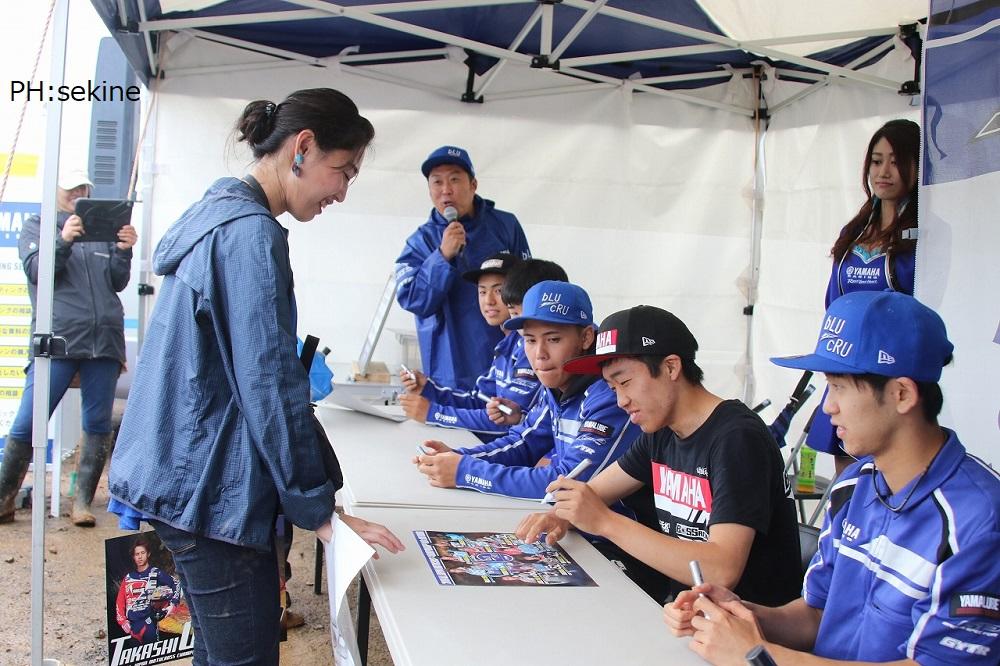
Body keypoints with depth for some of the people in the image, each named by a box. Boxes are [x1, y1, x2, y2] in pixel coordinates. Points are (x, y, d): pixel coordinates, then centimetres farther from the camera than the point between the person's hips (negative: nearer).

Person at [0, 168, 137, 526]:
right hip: (57, 338, -3)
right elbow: (35, 271, -3)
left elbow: (117, 283, 14)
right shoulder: (37, 226, 12)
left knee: (98, 425, 3)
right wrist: (63, 241, -18)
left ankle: (82, 501, 11)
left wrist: (123, 251, -4)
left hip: (104, 338, 3)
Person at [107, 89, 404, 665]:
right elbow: (270, 385, -21)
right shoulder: (252, 233, -17)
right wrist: (319, 511, -16)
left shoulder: (217, 215, 13)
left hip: (184, 477, 10)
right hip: (212, 489, -10)